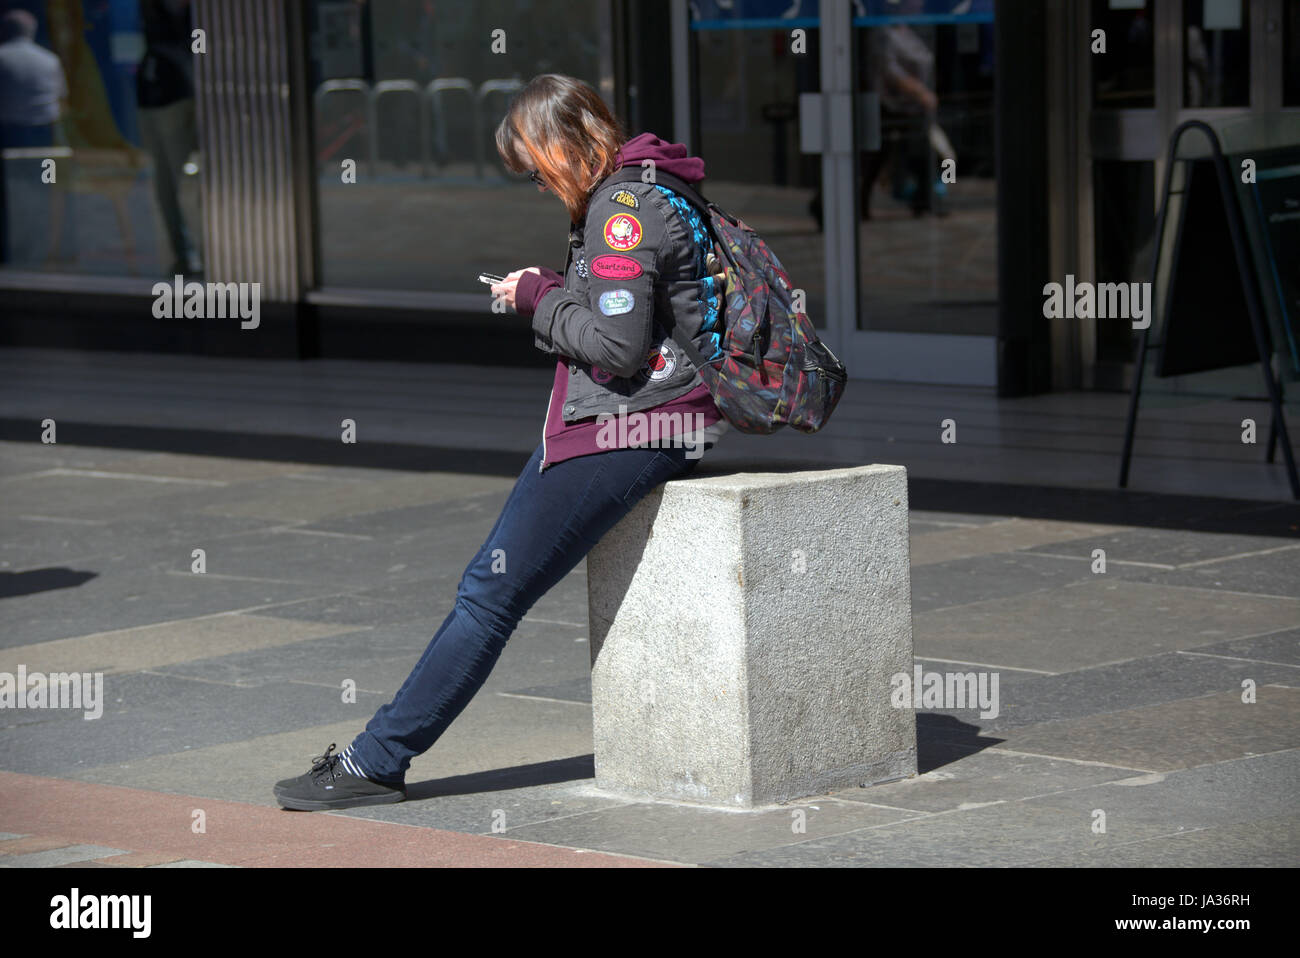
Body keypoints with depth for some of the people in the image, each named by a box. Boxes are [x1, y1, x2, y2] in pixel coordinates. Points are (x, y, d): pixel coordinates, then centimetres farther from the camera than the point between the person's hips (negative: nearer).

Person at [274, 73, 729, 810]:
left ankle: (376, 763, -8)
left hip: (629, 429, -11)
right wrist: (556, 292, 8)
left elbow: (618, 346, -21)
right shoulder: (635, 195, 18)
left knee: (494, 591, -10)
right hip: (604, 419, 11)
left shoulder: (624, 206, -15)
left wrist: (539, 302, -7)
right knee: (492, 587, 9)